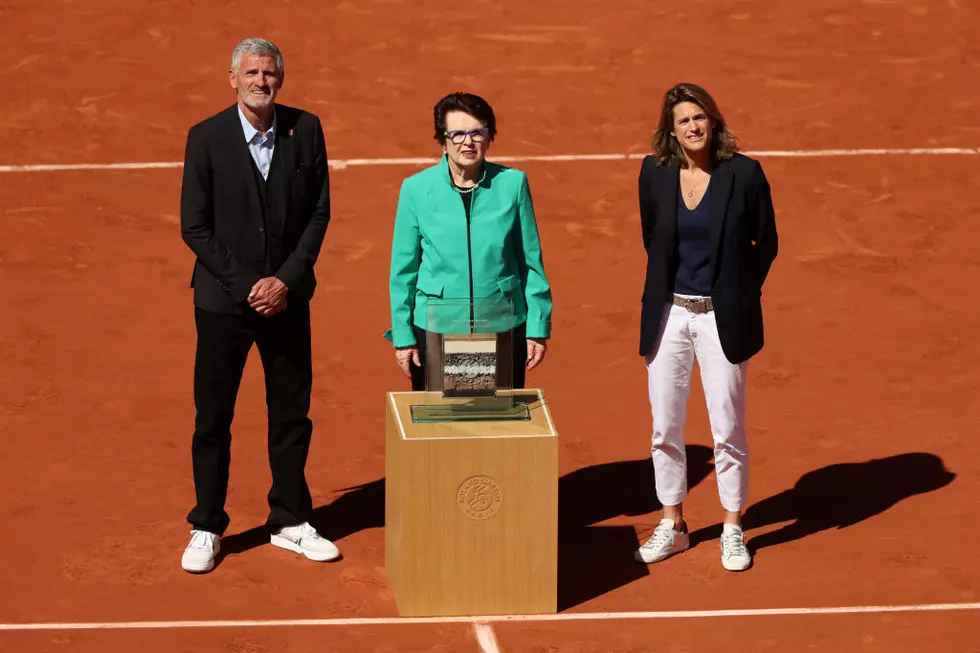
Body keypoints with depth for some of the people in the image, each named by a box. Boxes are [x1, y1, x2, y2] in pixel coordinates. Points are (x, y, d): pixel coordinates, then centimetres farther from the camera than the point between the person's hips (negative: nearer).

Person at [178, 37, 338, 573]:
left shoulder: (305, 130, -2)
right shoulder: (206, 138, -8)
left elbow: (318, 213, 0)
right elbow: (195, 227, -8)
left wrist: (286, 280, -10)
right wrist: (246, 287, -13)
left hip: (287, 297, 2)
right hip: (224, 300, -2)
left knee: (291, 413, 10)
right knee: (213, 417, 3)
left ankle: (290, 522, 23)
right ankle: (206, 529, 15)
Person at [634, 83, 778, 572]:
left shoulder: (744, 174, -9)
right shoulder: (654, 174, 0)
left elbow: (765, 243, 1)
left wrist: (739, 296, 2)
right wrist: (664, 291, 13)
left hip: (722, 318, -3)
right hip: (669, 314, 3)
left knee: (727, 429, 2)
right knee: (665, 426, 9)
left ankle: (732, 531, 15)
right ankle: (672, 526, 22)